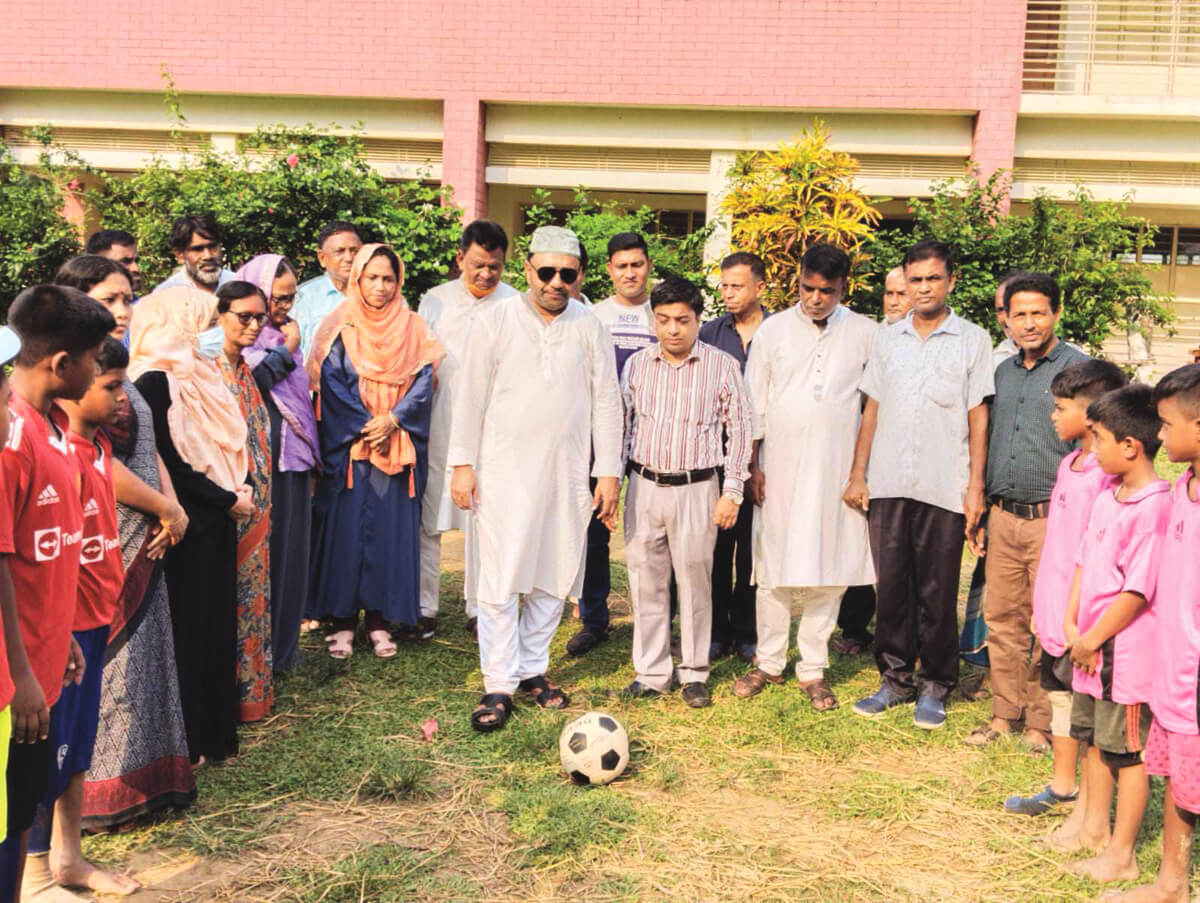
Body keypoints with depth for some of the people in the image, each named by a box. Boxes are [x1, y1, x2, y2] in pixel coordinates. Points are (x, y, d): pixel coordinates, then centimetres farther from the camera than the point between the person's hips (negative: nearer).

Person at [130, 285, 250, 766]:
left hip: (213, 519, 8)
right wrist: (229, 500, -13)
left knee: (214, 623, 14)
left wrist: (238, 492, 0)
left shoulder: (196, 374, 12)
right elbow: (168, 461, -18)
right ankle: (185, 739, 14)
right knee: (187, 625, 1)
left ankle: (210, 730, 25)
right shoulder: (155, 381, -15)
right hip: (186, 525, -8)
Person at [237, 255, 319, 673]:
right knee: (265, 549, -4)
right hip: (263, 458, -8)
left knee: (291, 547, 11)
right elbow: (250, 380, -25)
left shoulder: (285, 332, 16)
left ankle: (283, 644, 20)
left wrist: (311, 451, 18)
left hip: (294, 455, 8)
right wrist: (286, 350, -12)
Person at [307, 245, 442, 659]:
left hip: (399, 449, 2)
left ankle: (381, 619, 10)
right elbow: (330, 383, -5)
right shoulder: (340, 326, 3)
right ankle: (343, 620, 7)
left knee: (392, 529, 2)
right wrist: (366, 427, -13)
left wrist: (392, 420, -14)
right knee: (346, 528, -1)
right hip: (348, 448, -2)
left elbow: (423, 383, 0)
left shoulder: (412, 328, 8)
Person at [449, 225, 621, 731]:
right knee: (499, 579, -4)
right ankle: (499, 685, 4)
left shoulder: (591, 329, 5)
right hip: (503, 471, -2)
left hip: (566, 475, 2)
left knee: (553, 577, 8)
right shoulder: (495, 321, 0)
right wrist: (462, 463, -2)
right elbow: (471, 395, 1)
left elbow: (606, 401, 7)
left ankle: (532, 669, 23)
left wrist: (609, 470, 4)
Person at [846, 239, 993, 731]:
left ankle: (935, 686, 17)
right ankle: (895, 678, 21)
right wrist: (858, 473, 7)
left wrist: (975, 486, -3)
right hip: (888, 485, 3)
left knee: (937, 594, 4)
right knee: (892, 588, 8)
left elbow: (978, 417, 1)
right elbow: (872, 409, 12)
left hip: (943, 488, -3)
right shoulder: (888, 339, 10)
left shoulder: (972, 340, 2)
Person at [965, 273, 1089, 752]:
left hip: (1053, 519, -6)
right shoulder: (1002, 372, 14)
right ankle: (1005, 713, 22)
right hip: (1003, 516, 6)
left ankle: (1042, 721, 13)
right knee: (1002, 618, 10)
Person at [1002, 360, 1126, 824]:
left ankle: (1087, 810, 13)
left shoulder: (1108, 475, -19)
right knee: (1059, 697, 19)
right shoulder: (1068, 464, 10)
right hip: (1055, 611, 9)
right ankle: (1062, 787, 34)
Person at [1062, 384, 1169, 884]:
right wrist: (1071, 624, 4)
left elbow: (1137, 591, -22)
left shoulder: (1154, 507, -22)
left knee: (1127, 751, 4)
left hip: (1128, 651, -9)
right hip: (1090, 647, 9)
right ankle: (1094, 828, 37)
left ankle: (1121, 855, 17)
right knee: (1095, 739, 20)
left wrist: (1092, 639, -14)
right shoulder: (1107, 495, 6)